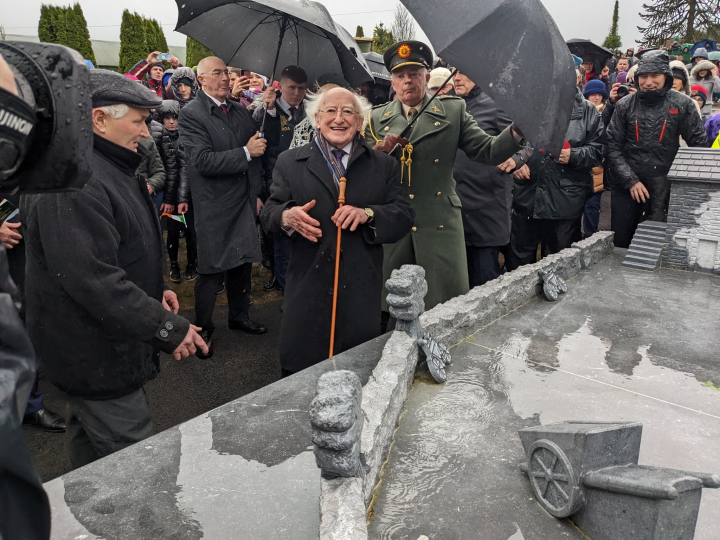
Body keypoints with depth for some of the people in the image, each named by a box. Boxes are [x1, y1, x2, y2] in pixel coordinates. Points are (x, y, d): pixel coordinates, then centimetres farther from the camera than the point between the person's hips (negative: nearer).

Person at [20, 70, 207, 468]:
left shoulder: (106, 167, 12)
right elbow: (93, 279, -31)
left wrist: (153, 291, 15)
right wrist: (168, 328, -28)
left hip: (94, 344, 11)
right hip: (96, 357, -11)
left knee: (89, 441, 25)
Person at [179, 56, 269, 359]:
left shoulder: (239, 111, 11)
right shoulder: (191, 114, -11)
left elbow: (262, 144, 14)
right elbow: (203, 161, -21)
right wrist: (246, 152, -20)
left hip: (244, 202, 7)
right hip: (215, 207, -6)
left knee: (243, 262, 17)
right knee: (212, 270, 2)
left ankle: (239, 317, 35)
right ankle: (202, 330, 20)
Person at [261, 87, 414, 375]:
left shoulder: (384, 166, 9)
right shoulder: (289, 162, 9)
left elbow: (404, 217, 2)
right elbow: (269, 211, 4)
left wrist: (368, 214, -19)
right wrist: (286, 217, -20)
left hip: (362, 295, 1)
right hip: (308, 288, 0)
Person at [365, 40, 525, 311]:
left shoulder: (453, 111, 7)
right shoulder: (377, 119, 11)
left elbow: (488, 151, 0)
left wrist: (517, 130, -17)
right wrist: (380, 150, -12)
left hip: (441, 226, -1)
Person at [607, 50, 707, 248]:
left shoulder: (682, 104, -2)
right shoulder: (624, 105, 0)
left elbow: (698, 144, 4)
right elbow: (613, 146, -2)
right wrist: (631, 180, -10)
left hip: (664, 188, -1)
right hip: (626, 188, 1)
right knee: (620, 244, 8)